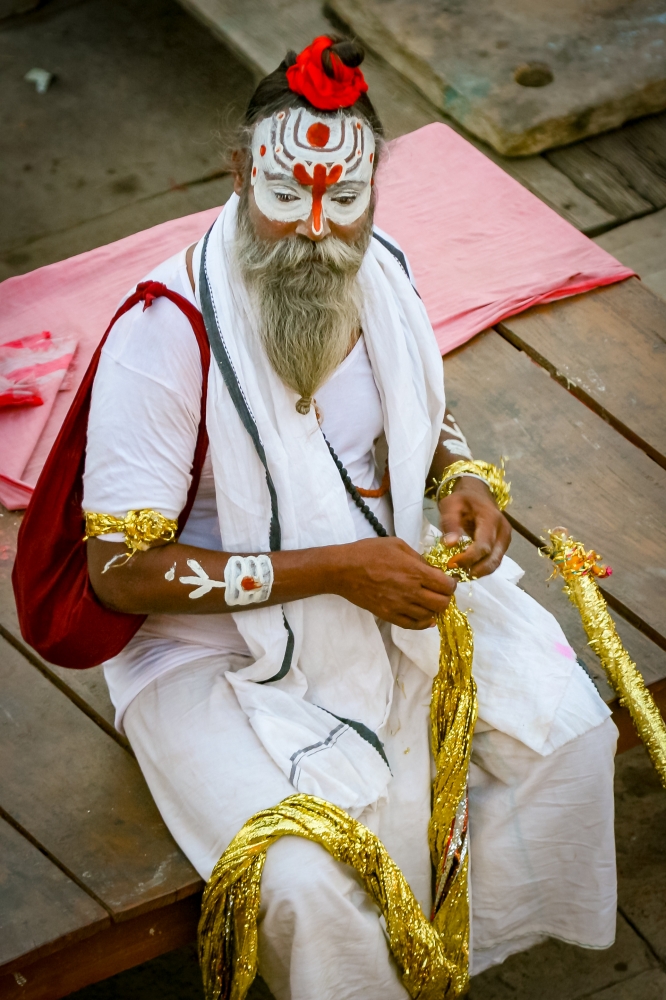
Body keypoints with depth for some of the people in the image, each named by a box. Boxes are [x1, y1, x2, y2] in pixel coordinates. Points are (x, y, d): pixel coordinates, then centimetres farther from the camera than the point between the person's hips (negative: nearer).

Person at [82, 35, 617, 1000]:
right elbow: (120, 569, -25)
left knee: (573, 730, -3)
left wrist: (462, 476, -9)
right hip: (219, 644, -6)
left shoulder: (381, 275, -6)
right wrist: (335, 569, -29)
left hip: (386, 581, 6)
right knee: (307, 882, -25)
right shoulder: (166, 333, -27)